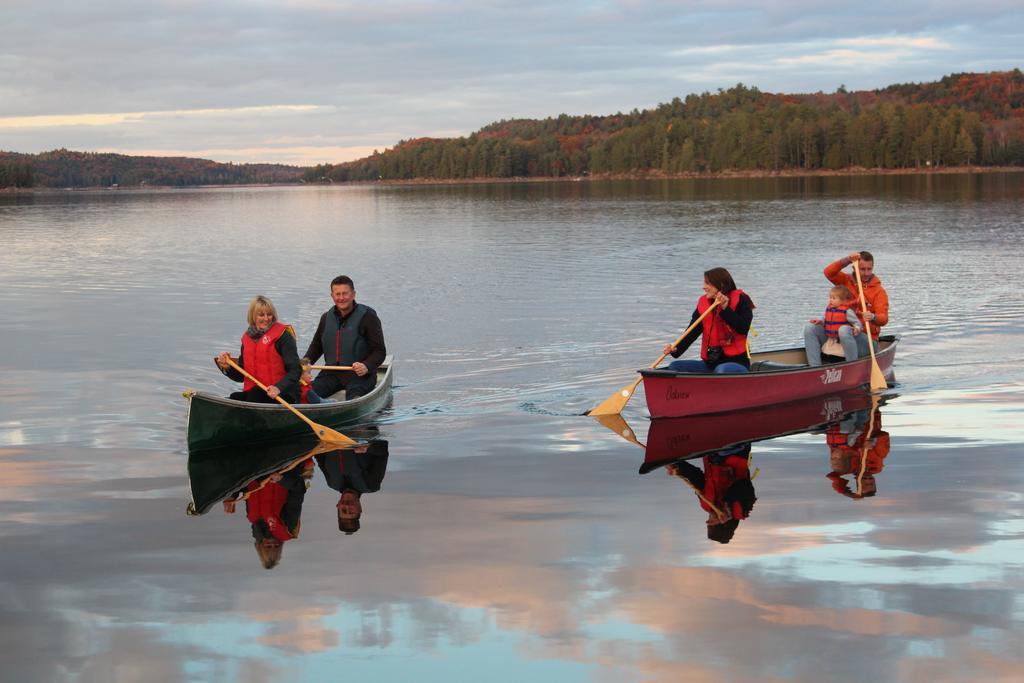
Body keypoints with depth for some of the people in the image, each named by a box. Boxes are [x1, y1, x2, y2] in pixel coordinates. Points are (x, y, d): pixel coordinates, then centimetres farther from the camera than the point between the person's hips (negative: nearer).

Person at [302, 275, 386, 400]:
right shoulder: (327, 318, 12)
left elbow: (380, 351, -6)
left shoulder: (367, 316, -5)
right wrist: (306, 361, 7)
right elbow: (316, 345, 27)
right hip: (332, 373, 4)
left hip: (359, 375, -4)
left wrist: (366, 366, -26)